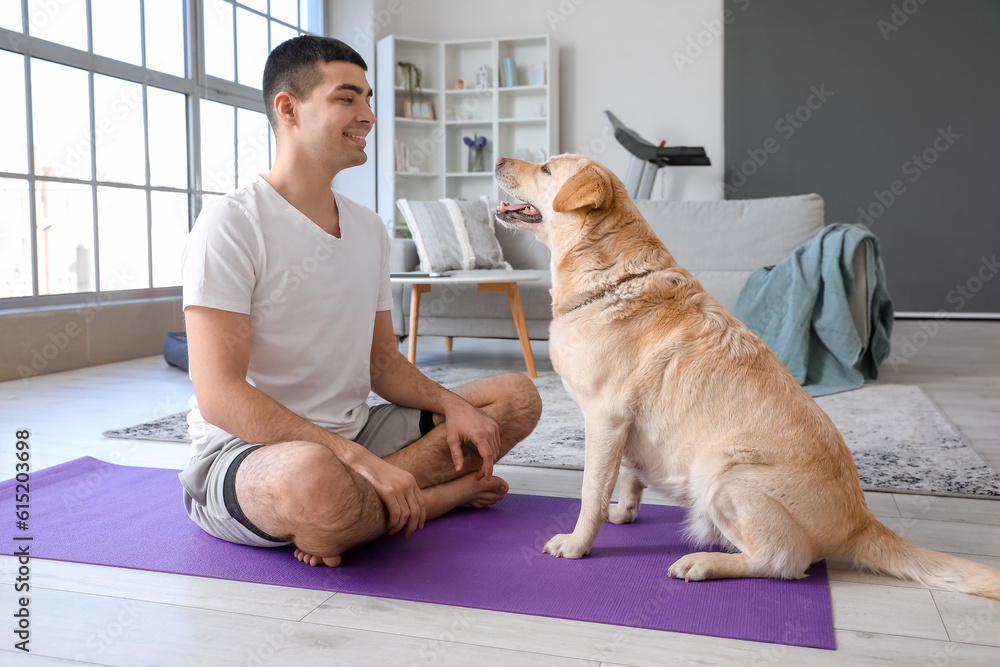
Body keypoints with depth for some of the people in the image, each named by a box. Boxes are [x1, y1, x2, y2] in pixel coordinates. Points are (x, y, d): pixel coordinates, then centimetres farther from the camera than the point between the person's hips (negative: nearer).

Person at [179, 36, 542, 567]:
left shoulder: (369, 229, 10)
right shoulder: (230, 227, -13)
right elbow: (219, 396, -21)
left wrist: (452, 404, -6)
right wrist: (362, 461, -28)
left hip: (352, 436, 8)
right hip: (244, 453, -7)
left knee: (517, 396, 1)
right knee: (314, 478, -43)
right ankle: (440, 492, -11)